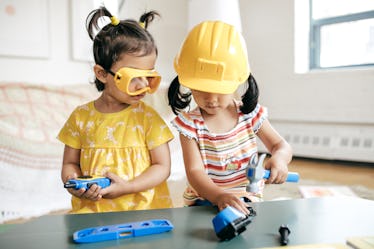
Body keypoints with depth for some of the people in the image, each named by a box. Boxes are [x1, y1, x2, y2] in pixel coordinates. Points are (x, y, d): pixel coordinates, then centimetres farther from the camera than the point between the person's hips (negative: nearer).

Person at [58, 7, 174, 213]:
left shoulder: (148, 117, -2)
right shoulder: (81, 117, 3)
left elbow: (162, 166, -1)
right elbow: (70, 163, 12)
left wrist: (127, 187, -14)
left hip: (143, 207, -1)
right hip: (91, 208, 1)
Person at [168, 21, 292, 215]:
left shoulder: (250, 114, -2)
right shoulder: (190, 124, -9)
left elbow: (281, 145, 6)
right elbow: (194, 171, -16)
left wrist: (279, 158, -20)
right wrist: (219, 195, -36)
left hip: (246, 198, 2)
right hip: (204, 198, -2)